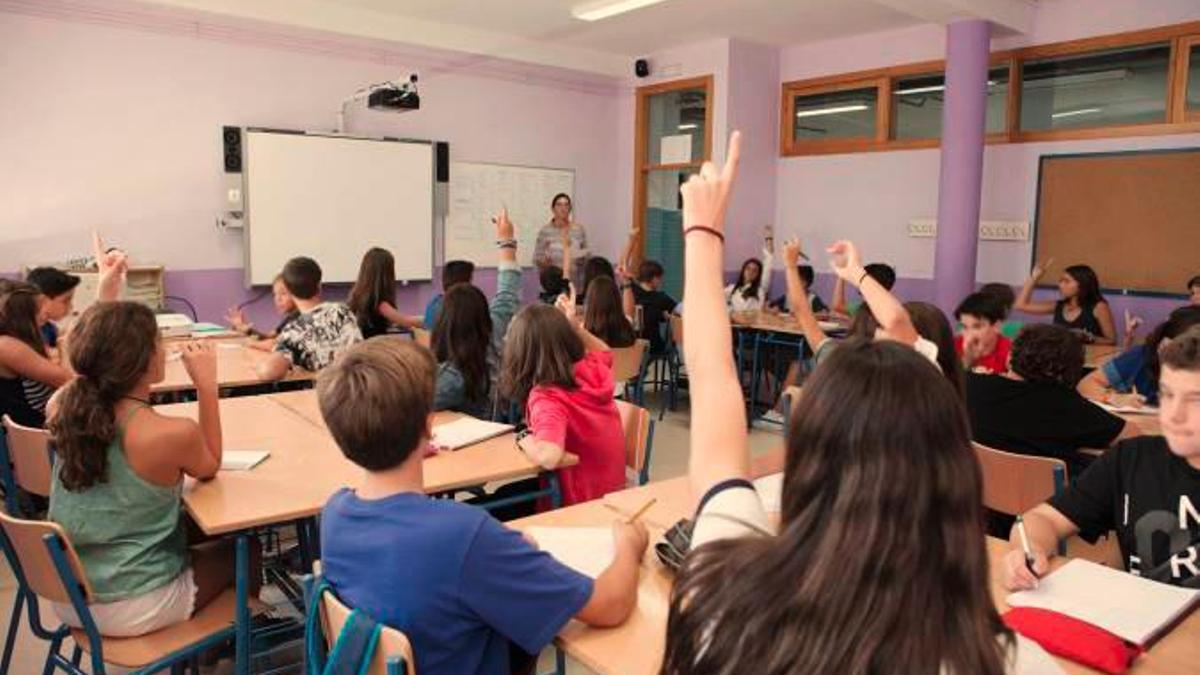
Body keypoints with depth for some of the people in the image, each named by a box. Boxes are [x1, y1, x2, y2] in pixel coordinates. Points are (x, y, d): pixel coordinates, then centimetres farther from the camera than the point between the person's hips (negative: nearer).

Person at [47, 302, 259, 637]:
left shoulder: (62, 407, -12)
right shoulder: (173, 433, -28)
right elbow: (209, 467, -5)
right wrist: (207, 386, -11)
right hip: (134, 609, -6)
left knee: (194, 537, 32)